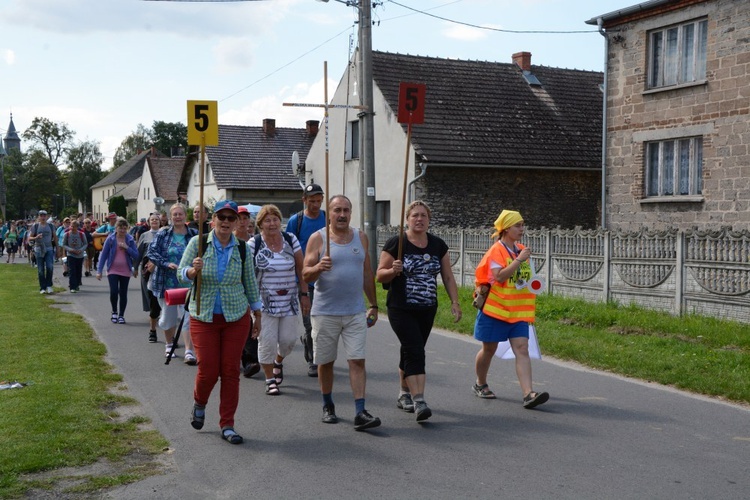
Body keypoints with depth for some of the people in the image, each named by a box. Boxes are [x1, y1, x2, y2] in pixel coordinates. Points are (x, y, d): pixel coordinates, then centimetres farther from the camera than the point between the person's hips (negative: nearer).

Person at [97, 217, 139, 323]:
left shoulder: (130, 240, 0)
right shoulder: (110, 239, -4)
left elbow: (136, 256, -2)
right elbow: (103, 255, -1)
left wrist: (127, 248, -17)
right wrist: (99, 271, -5)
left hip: (125, 271, 2)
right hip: (113, 270, -2)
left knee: (123, 294, 6)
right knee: (113, 292, -14)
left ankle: (121, 315, 20)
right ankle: (114, 312, 11)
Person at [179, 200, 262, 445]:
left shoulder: (242, 248, 2)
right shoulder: (198, 243, -3)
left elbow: (250, 283, 10)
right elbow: (182, 272, -4)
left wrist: (257, 315, 14)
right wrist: (194, 270, -27)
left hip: (236, 317, 2)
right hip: (203, 317, -1)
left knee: (231, 371, 1)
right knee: (208, 370, -4)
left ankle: (227, 425, 12)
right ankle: (199, 404, 31)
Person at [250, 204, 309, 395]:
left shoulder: (291, 240, 2)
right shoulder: (254, 244, -6)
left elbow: (300, 269, 7)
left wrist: (304, 294, 4)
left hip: (289, 302, 3)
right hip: (264, 302, -3)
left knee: (289, 339, 3)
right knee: (267, 341, -3)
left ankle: (278, 362, 37)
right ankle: (270, 380, 14)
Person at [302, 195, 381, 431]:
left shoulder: (361, 237, 8)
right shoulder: (317, 238, -2)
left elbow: (367, 273, 14)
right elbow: (305, 274, -5)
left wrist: (374, 305, 14)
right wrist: (318, 267, -27)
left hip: (355, 312, 2)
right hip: (325, 312, -2)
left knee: (357, 360, -5)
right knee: (325, 361, 8)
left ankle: (360, 413, -6)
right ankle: (328, 406, 27)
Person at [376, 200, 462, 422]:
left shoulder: (438, 245, 7)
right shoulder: (396, 244, -7)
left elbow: (448, 276, 11)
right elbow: (380, 275, -5)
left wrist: (455, 301, 3)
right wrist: (394, 270, -25)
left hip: (427, 310, 5)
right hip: (401, 309, -5)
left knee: (411, 351, 13)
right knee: (415, 352, -15)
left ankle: (404, 395, 29)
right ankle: (418, 401, -17)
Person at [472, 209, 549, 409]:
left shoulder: (522, 250, 10)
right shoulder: (496, 251, -11)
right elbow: (499, 276, -25)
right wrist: (519, 260, -25)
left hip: (518, 311, 5)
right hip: (495, 309, -5)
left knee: (522, 349, -8)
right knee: (489, 349, 10)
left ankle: (528, 393, -17)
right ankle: (480, 384, 32)